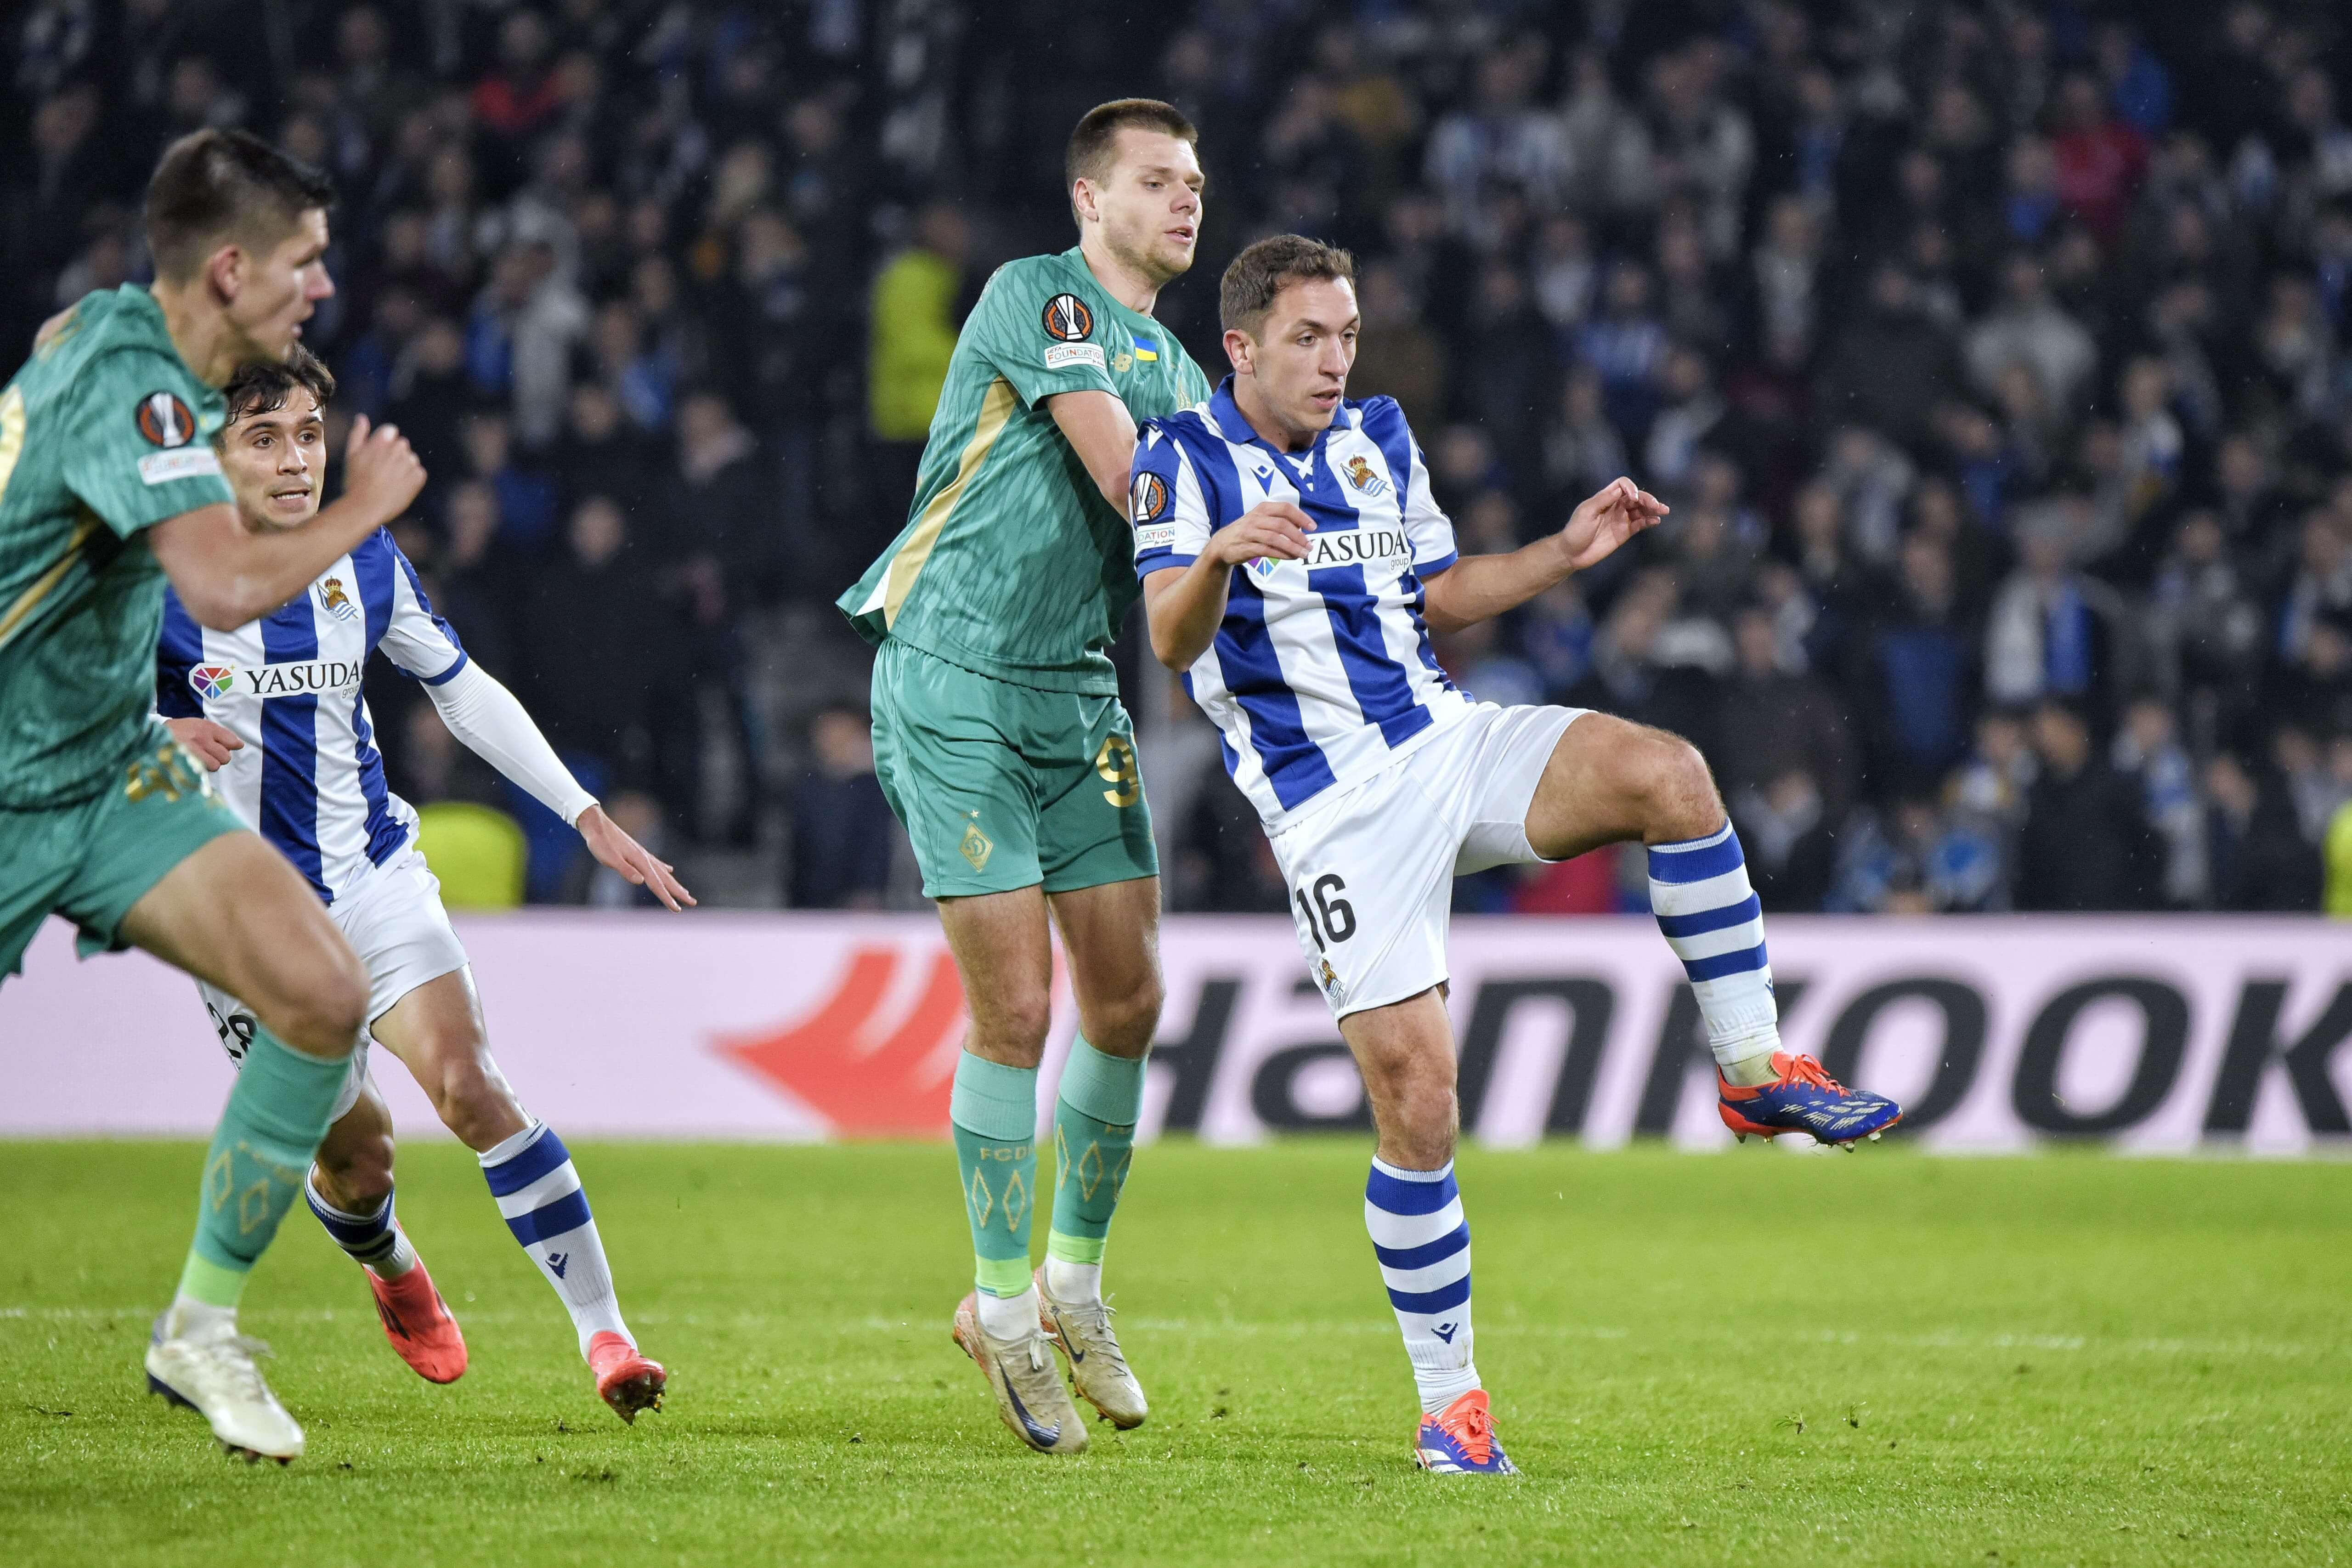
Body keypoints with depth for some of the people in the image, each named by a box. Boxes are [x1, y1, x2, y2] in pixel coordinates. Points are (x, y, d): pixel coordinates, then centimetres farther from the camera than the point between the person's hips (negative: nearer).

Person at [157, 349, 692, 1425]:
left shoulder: (364, 561, 0)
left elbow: (464, 690, 11)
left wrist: (585, 813, 8)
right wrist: (156, 734, -28)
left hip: (371, 872, 2)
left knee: (467, 1086, -19)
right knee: (355, 1153, 1)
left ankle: (604, 1334, -19)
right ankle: (394, 1274, 38)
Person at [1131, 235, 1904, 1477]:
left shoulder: (1377, 437, 14)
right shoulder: (1184, 459, -5)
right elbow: (1170, 639, -20)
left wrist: (1566, 552, 12)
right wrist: (1220, 556, -41)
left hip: (1447, 742, 5)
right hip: (1331, 806, -5)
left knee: (1664, 772, -22)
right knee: (1413, 1088, -13)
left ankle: (1755, 1071, -12)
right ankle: (1448, 1400, 0)